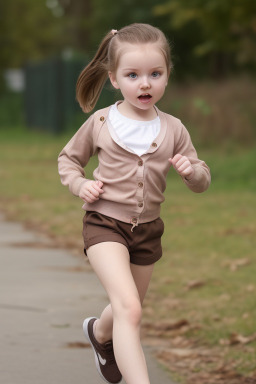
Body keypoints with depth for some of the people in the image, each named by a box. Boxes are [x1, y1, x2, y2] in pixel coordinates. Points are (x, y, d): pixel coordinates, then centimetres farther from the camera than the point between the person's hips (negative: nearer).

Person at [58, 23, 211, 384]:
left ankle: (100, 333, 58)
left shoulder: (173, 130, -2)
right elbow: (69, 157, 9)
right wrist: (80, 184, -10)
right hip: (105, 223, -4)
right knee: (129, 308, -24)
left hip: (147, 229, 4)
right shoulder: (100, 123, -7)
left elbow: (202, 180, 5)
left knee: (127, 310, 23)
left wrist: (192, 171, -19)